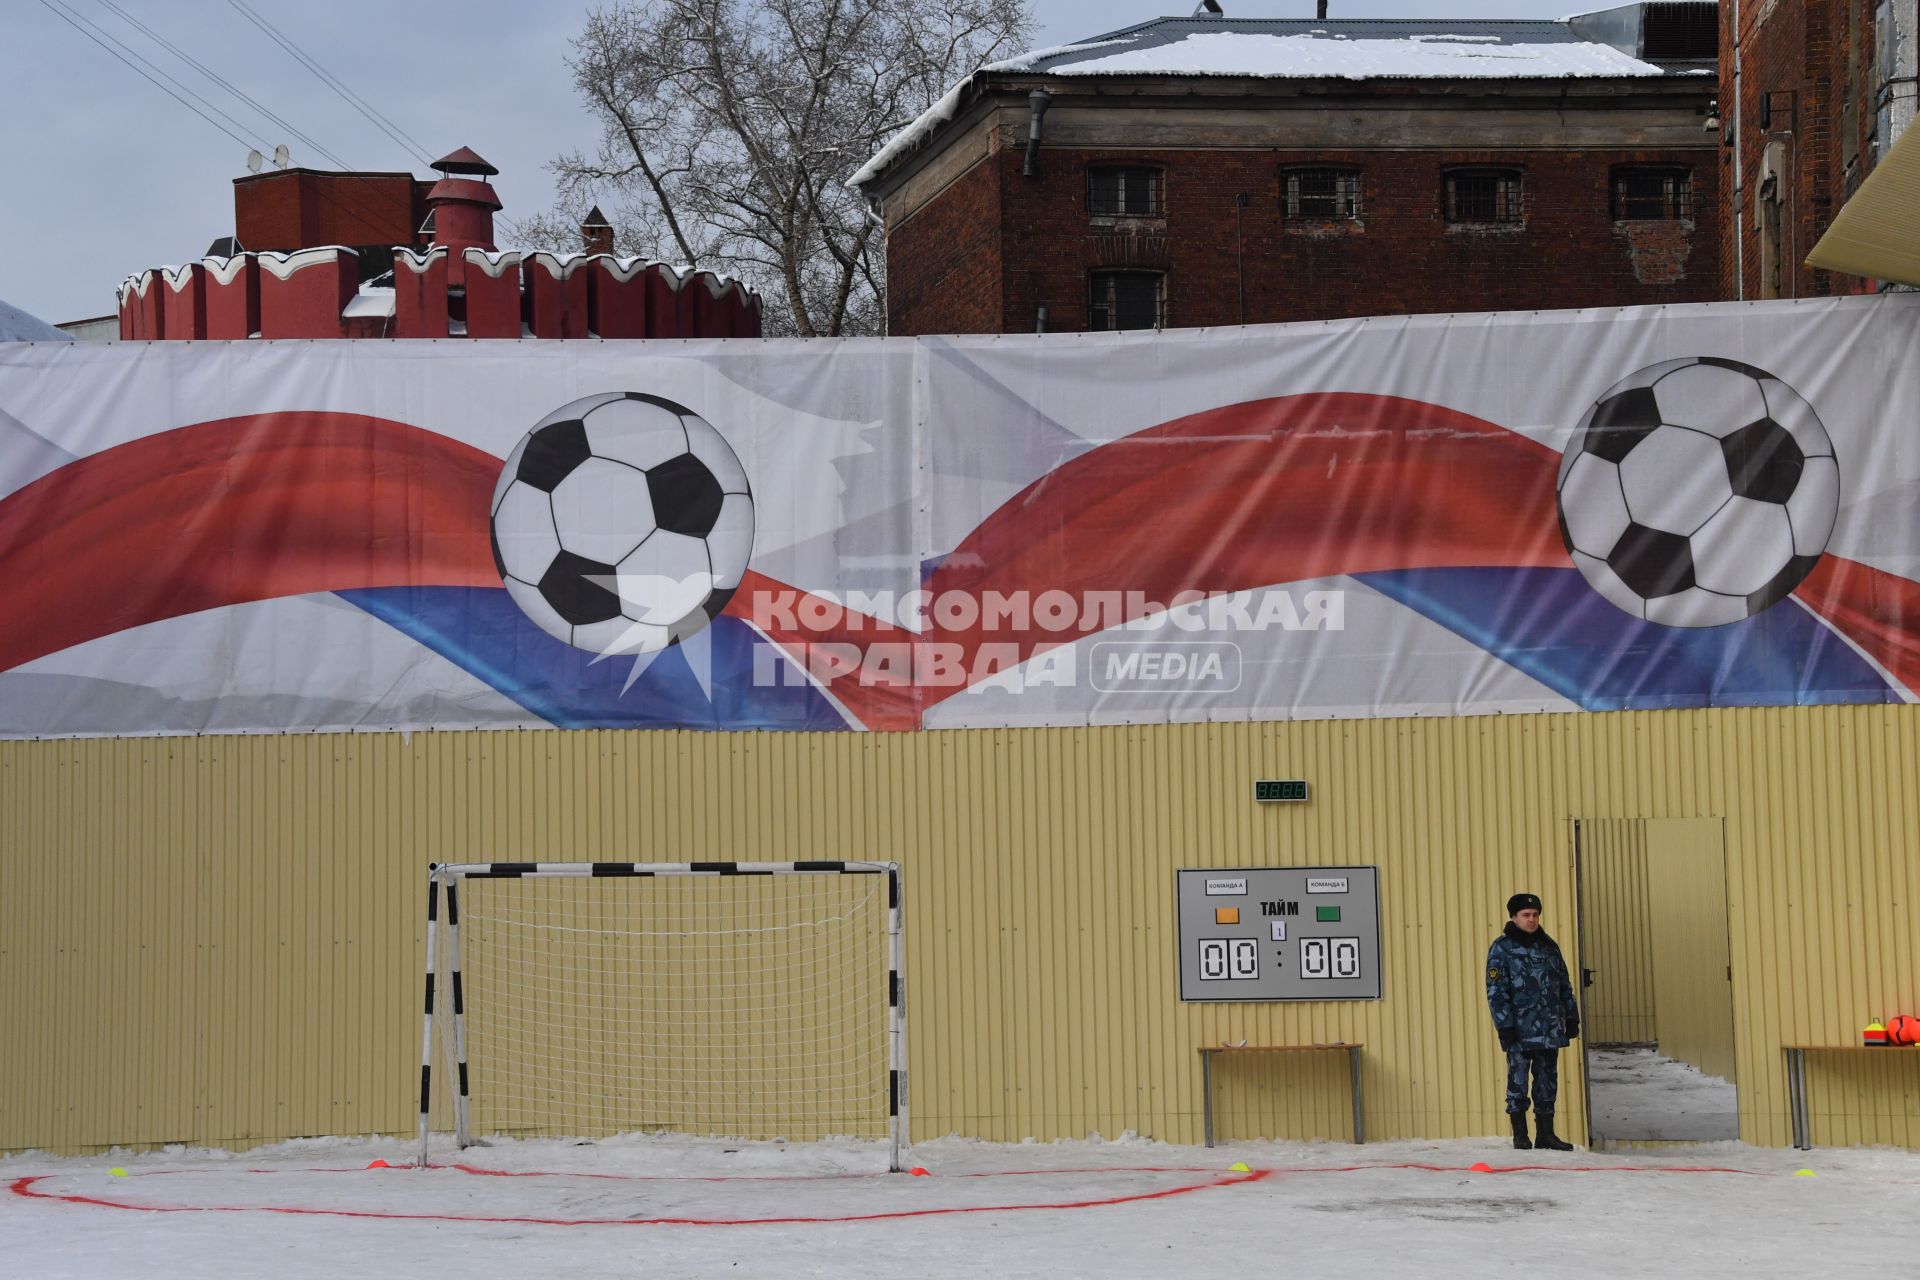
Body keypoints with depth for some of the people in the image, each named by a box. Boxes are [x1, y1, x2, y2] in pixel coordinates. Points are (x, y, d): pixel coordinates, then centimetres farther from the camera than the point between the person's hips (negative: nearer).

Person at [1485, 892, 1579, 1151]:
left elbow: (1564, 985, 20)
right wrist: (1505, 1025, -14)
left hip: (1550, 1030, 5)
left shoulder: (1549, 946, 14)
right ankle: (1520, 1136, 4)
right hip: (1519, 1031, -5)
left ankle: (1545, 1134, 15)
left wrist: (1571, 1018, 14)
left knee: (1548, 1081, 8)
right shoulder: (1502, 949, -3)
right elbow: (1496, 991, -8)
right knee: (1518, 1081, -3)